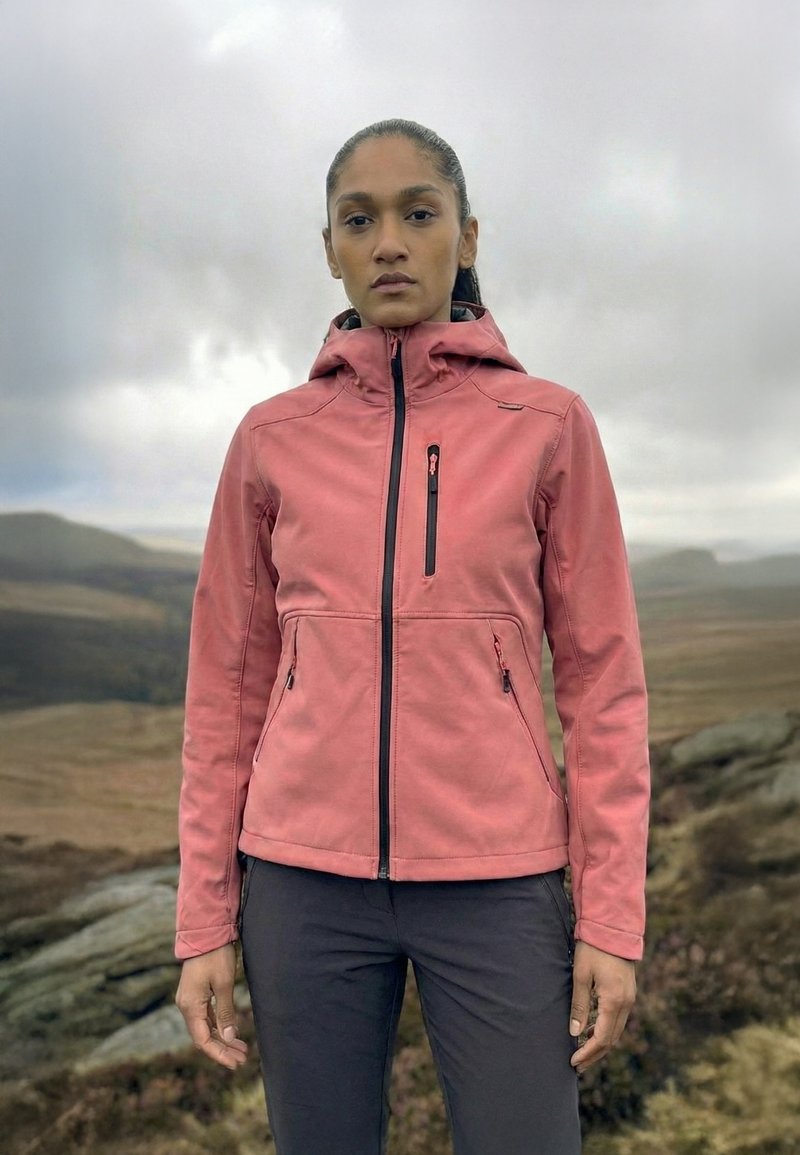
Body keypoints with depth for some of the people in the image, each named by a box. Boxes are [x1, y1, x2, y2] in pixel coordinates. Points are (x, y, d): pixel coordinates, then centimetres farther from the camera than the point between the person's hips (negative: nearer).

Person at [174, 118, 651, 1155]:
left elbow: (601, 679, 0)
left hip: (494, 881, -1)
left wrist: (612, 916, -4)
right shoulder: (273, 438, 3)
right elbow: (228, 686, 5)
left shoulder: (549, 425, -1)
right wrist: (205, 919, 4)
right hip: (308, 879, 2)